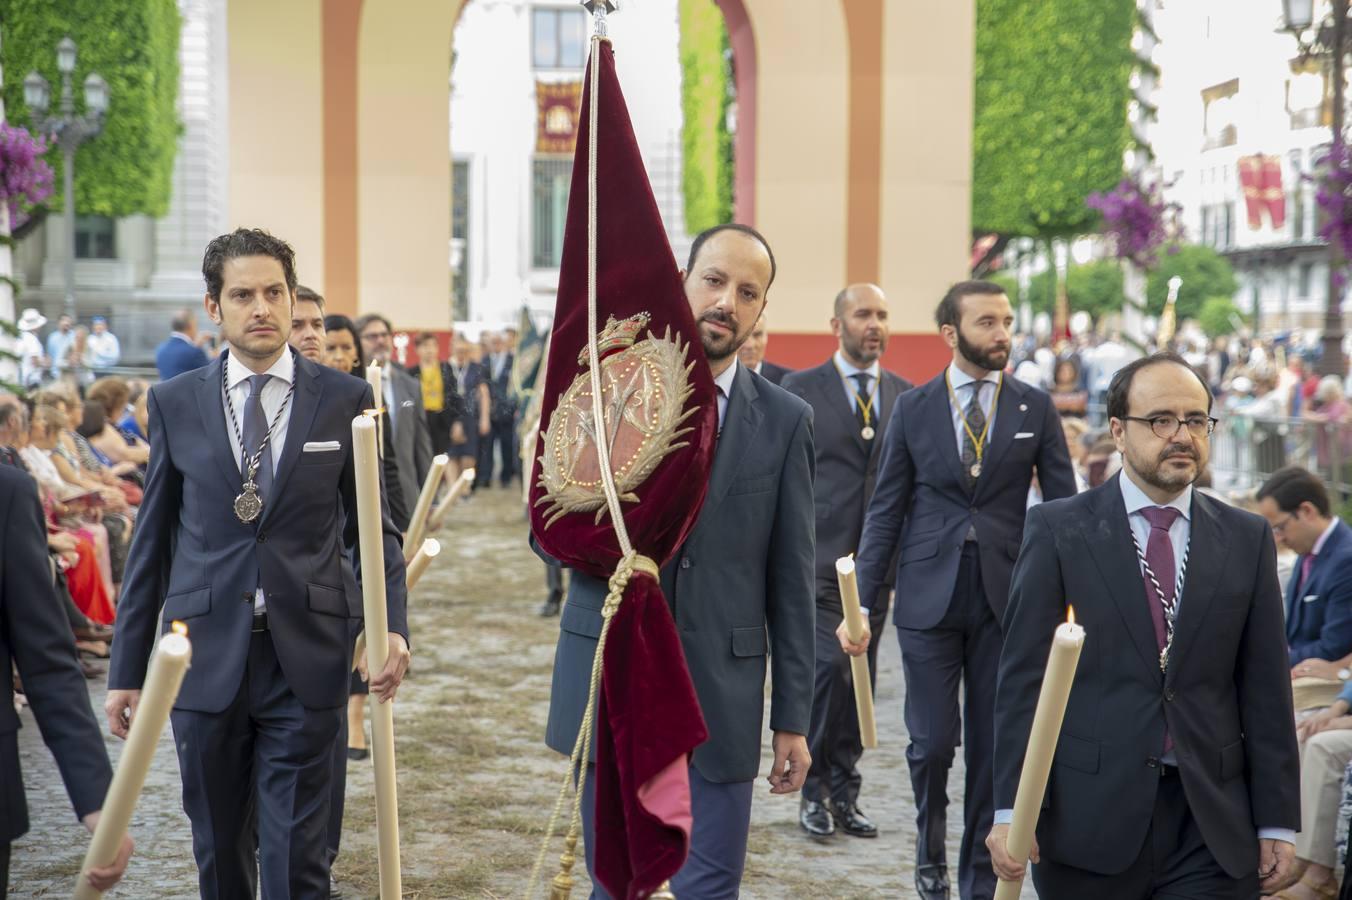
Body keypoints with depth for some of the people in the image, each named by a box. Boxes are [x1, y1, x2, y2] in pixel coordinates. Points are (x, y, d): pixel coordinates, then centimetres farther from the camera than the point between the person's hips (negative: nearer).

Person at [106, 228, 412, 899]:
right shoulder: (175, 403, 5)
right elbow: (152, 542, 8)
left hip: (306, 663, -1)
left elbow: (374, 525, 6)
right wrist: (127, 670, 7)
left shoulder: (345, 401, 2)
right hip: (205, 659, 2)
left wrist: (393, 625, -10)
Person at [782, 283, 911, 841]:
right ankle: (814, 789, 4)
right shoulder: (800, 389, 1)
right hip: (818, 557, -4)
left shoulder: (905, 395, 10)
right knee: (828, 665, -12)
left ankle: (843, 791, 19)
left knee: (861, 678, 8)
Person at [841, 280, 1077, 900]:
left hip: (1006, 598, 1)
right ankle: (930, 848, 26)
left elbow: (1064, 507, 4)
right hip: (928, 597, 0)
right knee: (932, 740, 0)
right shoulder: (913, 409, 3)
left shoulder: (1035, 409, 3)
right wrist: (862, 605, -2)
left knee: (993, 744, 6)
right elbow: (885, 511, 4)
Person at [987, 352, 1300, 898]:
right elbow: (1023, 675, -3)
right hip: (1088, 824, -1)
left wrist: (1277, 821, 5)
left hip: (1212, 830, 2)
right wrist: (1012, 809, -9)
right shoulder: (1057, 530, 0)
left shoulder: (1248, 539, 7)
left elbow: (1265, 690, 7)